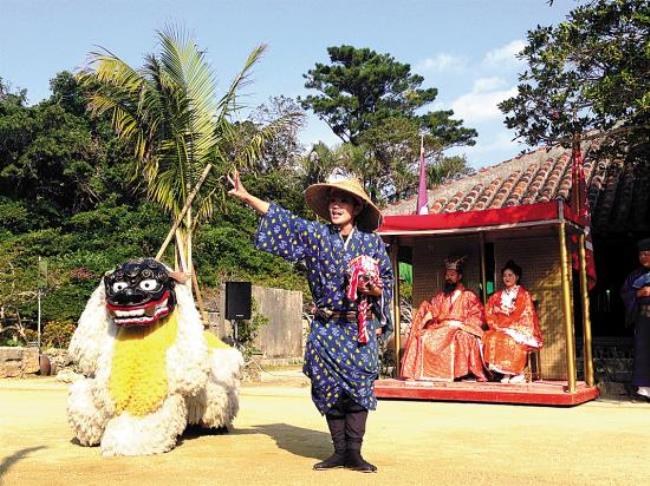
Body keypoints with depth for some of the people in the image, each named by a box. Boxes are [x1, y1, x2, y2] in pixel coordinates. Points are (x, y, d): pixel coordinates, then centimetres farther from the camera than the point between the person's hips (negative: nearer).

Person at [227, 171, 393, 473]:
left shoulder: (371, 241, 3)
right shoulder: (315, 234, 3)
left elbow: (387, 282, 11)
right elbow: (282, 219, -4)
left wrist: (374, 289, -12)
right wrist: (247, 197, -14)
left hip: (361, 328, -1)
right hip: (326, 328, 1)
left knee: (359, 387, -5)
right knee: (328, 388, 3)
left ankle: (354, 453, 5)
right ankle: (339, 451, 16)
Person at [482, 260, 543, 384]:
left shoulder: (524, 294, 2)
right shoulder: (497, 296, 15)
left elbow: (525, 316, -7)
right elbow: (489, 313, 8)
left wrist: (503, 324, -10)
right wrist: (498, 325, -10)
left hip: (520, 330, -4)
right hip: (501, 329, 4)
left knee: (511, 340, -35)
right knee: (490, 337, -26)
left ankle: (519, 373, -21)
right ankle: (506, 373, -23)